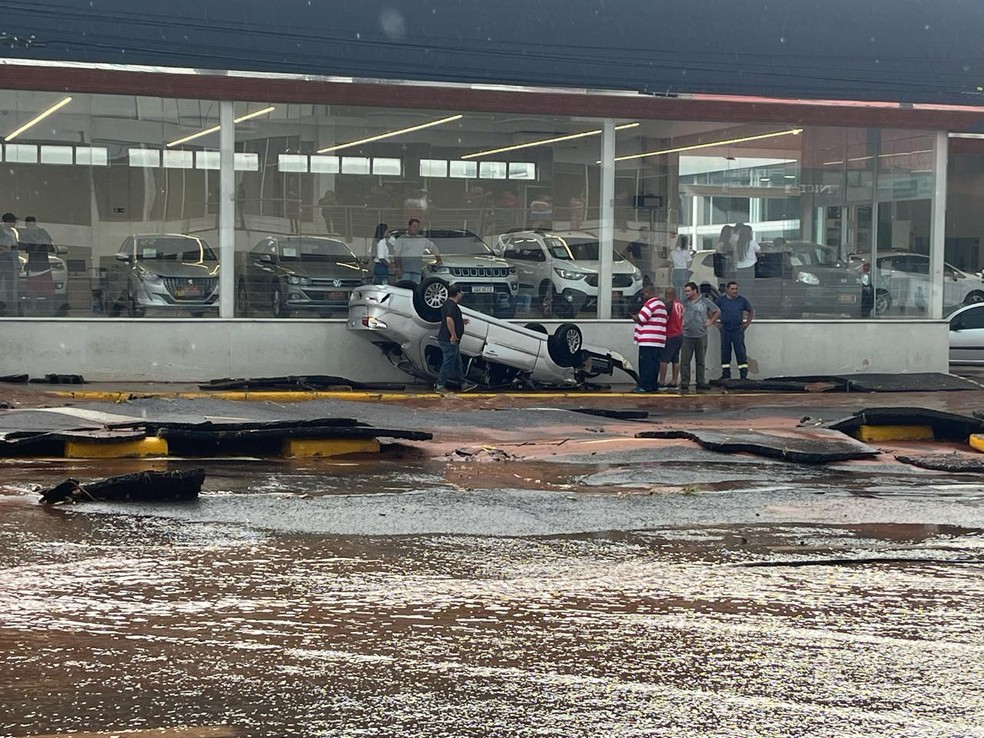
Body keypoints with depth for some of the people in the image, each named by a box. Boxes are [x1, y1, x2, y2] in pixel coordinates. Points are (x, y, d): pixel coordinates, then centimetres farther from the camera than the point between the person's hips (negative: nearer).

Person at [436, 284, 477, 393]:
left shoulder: (447, 304, 15)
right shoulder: (452, 305, -19)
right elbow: (449, 320, -32)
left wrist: (461, 321, 27)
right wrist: (454, 336, -27)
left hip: (448, 340, 11)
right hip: (449, 340, -11)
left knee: (457, 363, 15)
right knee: (448, 362, -4)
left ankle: (464, 384, 22)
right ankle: (440, 385, 1)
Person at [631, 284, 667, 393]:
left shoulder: (650, 304, -11)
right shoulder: (661, 304, 22)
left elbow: (640, 319, -16)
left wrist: (632, 316, 5)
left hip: (648, 341, -10)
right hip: (658, 341, 10)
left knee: (646, 364, -9)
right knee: (654, 363, 10)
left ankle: (644, 386, -10)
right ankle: (652, 385, 12)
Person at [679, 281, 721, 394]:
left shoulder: (705, 302, 1)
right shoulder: (684, 302, 5)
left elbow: (717, 312, 12)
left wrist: (711, 322, 4)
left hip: (701, 336, -1)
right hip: (687, 336, 1)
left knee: (700, 361, 7)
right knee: (685, 361, -5)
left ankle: (700, 383, 14)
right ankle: (684, 384, -2)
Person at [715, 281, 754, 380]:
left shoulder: (742, 300, 5)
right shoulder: (721, 300, 3)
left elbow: (751, 311, 15)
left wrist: (747, 323, 5)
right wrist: (716, 323, 3)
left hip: (738, 330, -1)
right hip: (725, 330, 1)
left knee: (741, 353, -5)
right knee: (725, 353, 5)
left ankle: (744, 375, -3)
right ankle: (726, 374, 14)